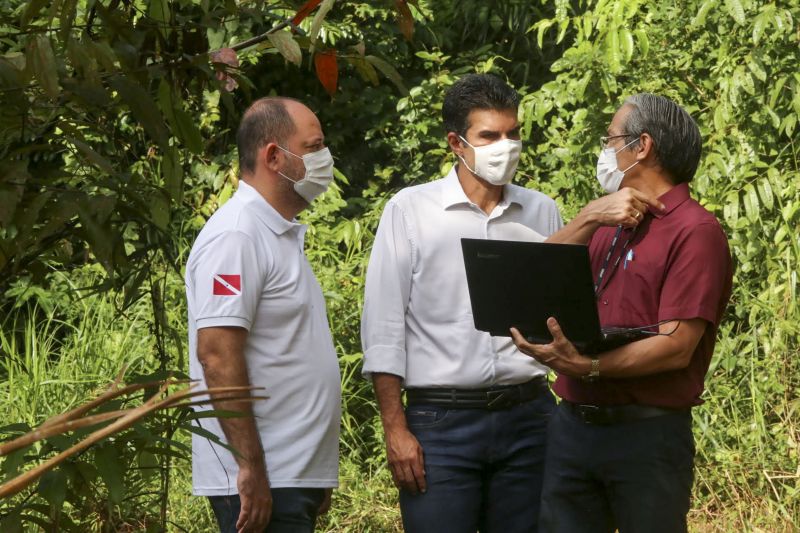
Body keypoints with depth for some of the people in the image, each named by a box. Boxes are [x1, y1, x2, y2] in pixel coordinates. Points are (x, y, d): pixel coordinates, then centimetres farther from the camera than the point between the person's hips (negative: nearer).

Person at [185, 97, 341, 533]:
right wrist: (250, 469, -24)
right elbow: (216, 352, -21)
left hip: (295, 476, 10)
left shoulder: (281, 235, 18)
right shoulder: (236, 237, -14)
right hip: (260, 482, -10)